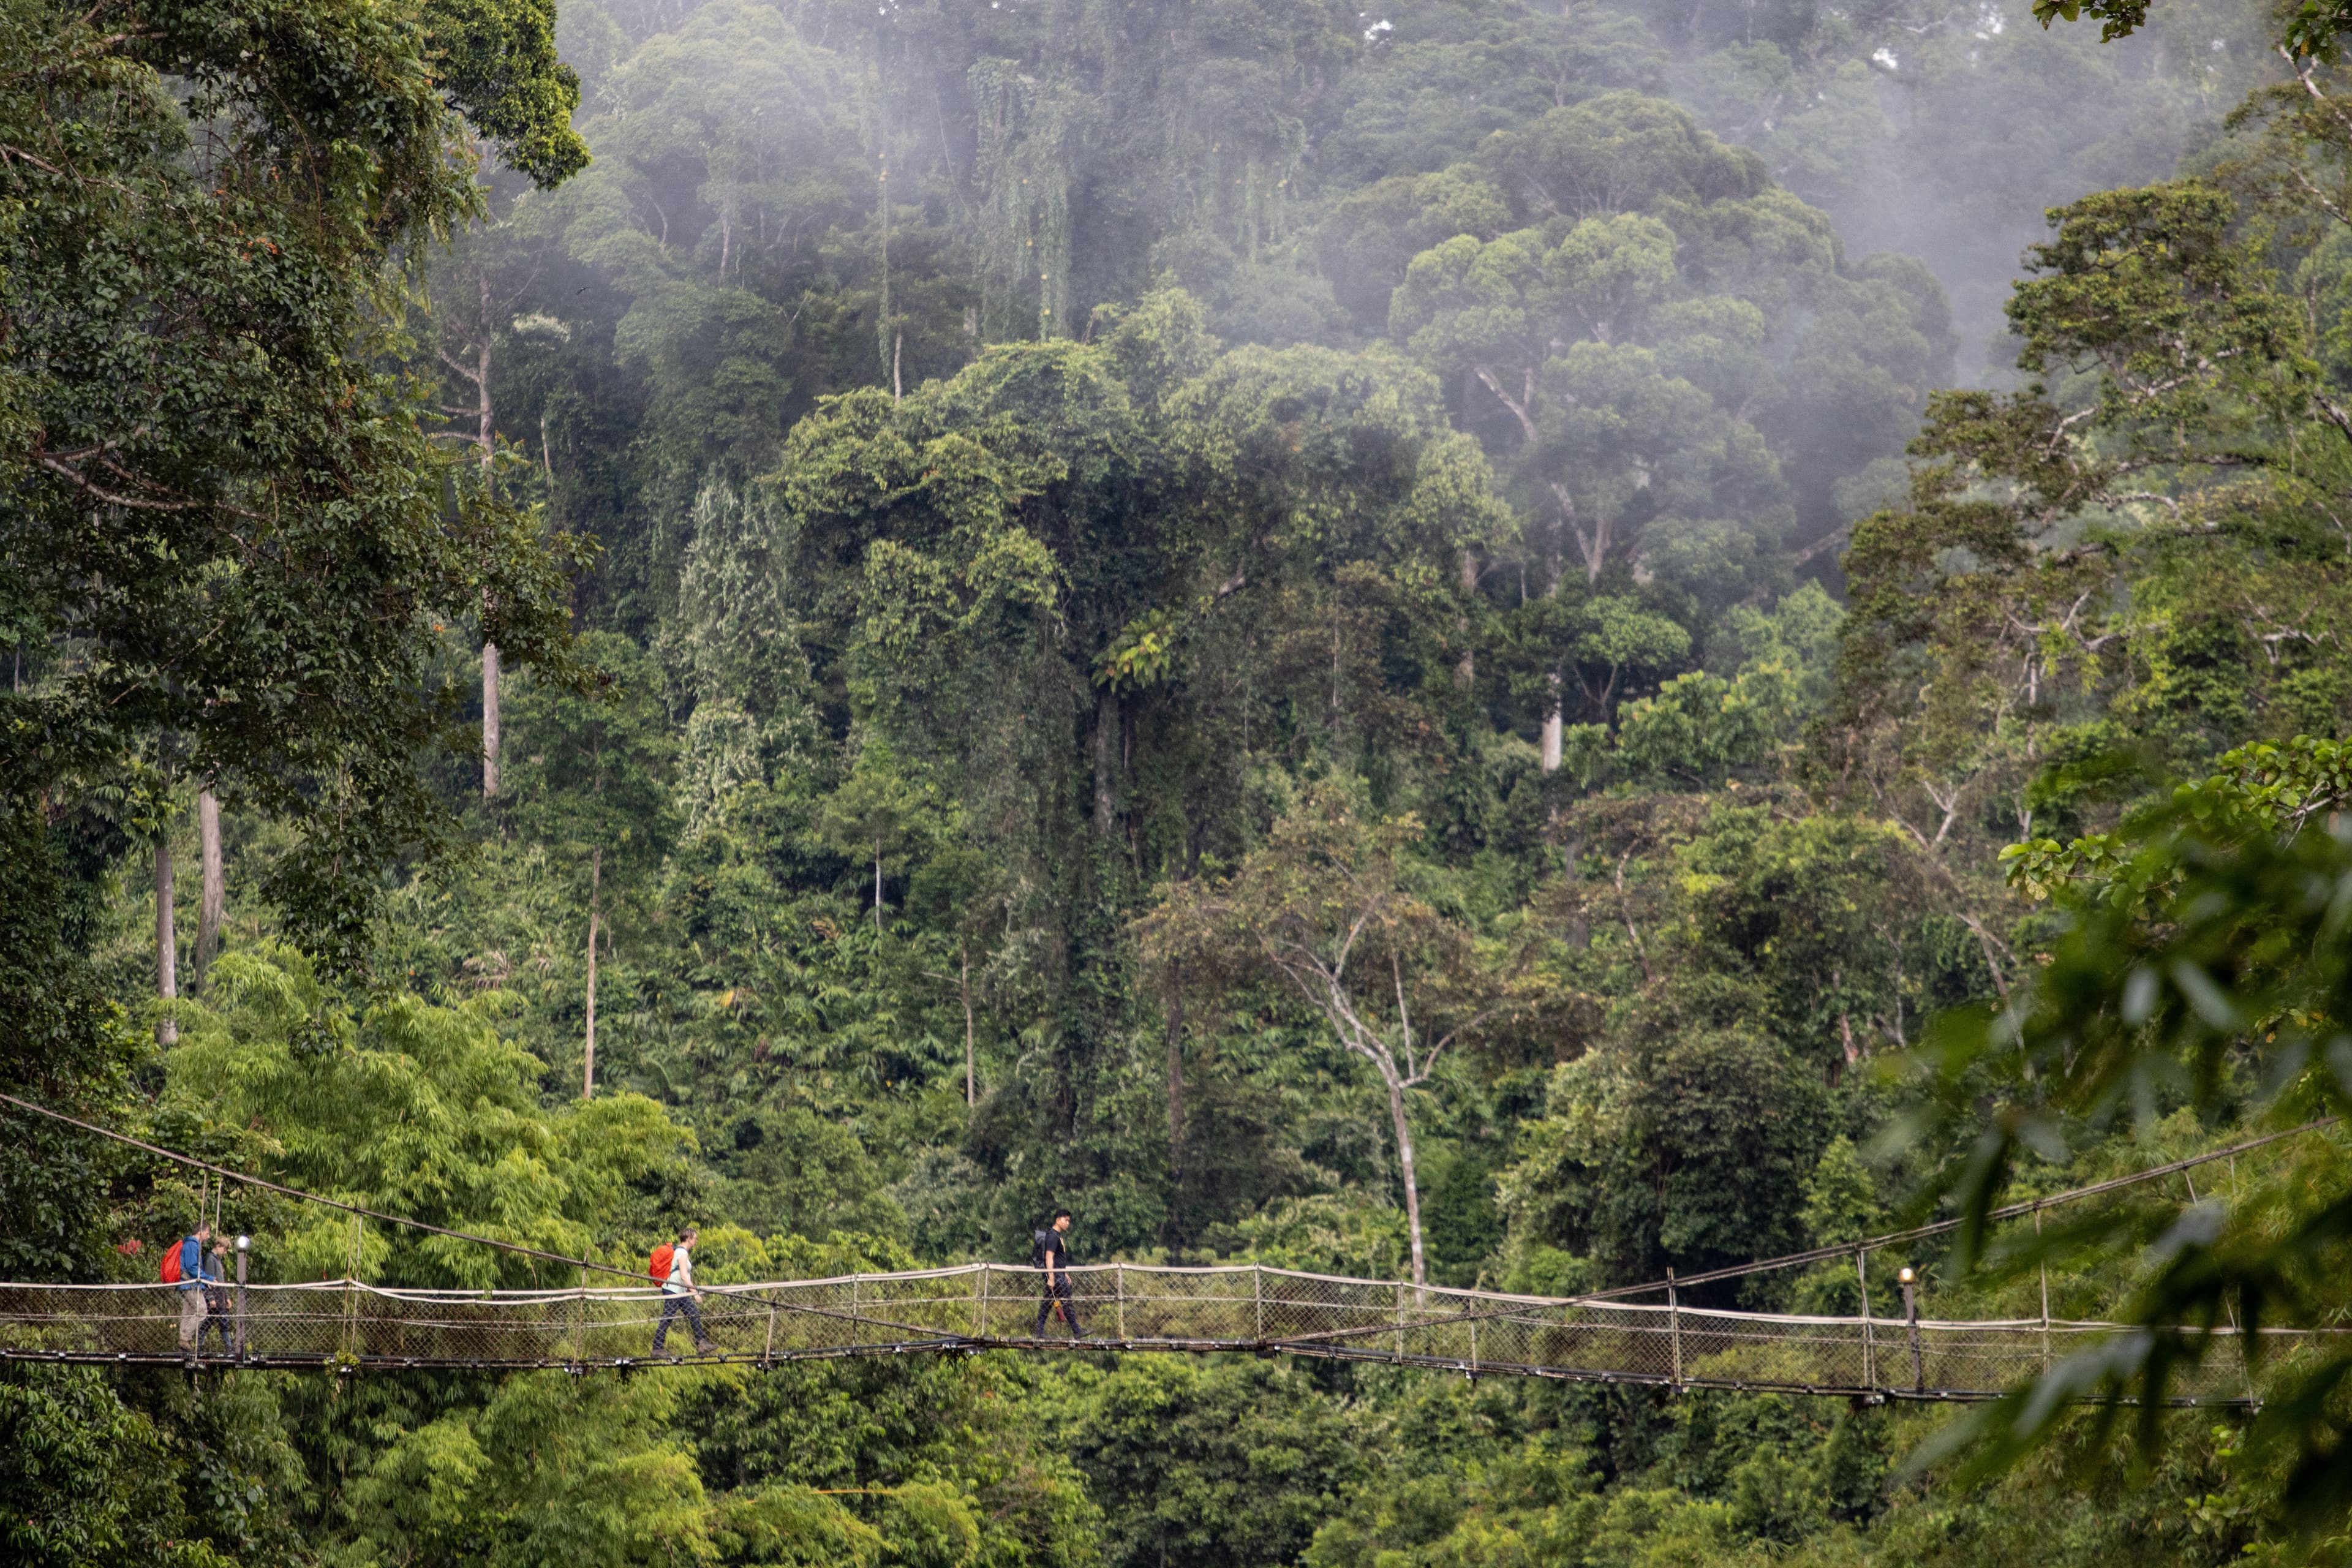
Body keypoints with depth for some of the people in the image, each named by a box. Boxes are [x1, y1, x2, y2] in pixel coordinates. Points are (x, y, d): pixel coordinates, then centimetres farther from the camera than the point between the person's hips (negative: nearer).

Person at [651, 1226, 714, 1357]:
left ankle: (701, 1344, 9)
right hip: (673, 1291, -10)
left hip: (680, 1292, 10)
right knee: (666, 1320, -6)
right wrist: (695, 1292, -20)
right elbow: (684, 1276, -22)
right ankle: (657, 1349, -2)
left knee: (694, 1315, 8)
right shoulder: (682, 1253, -16)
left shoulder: (680, 1251, 14)